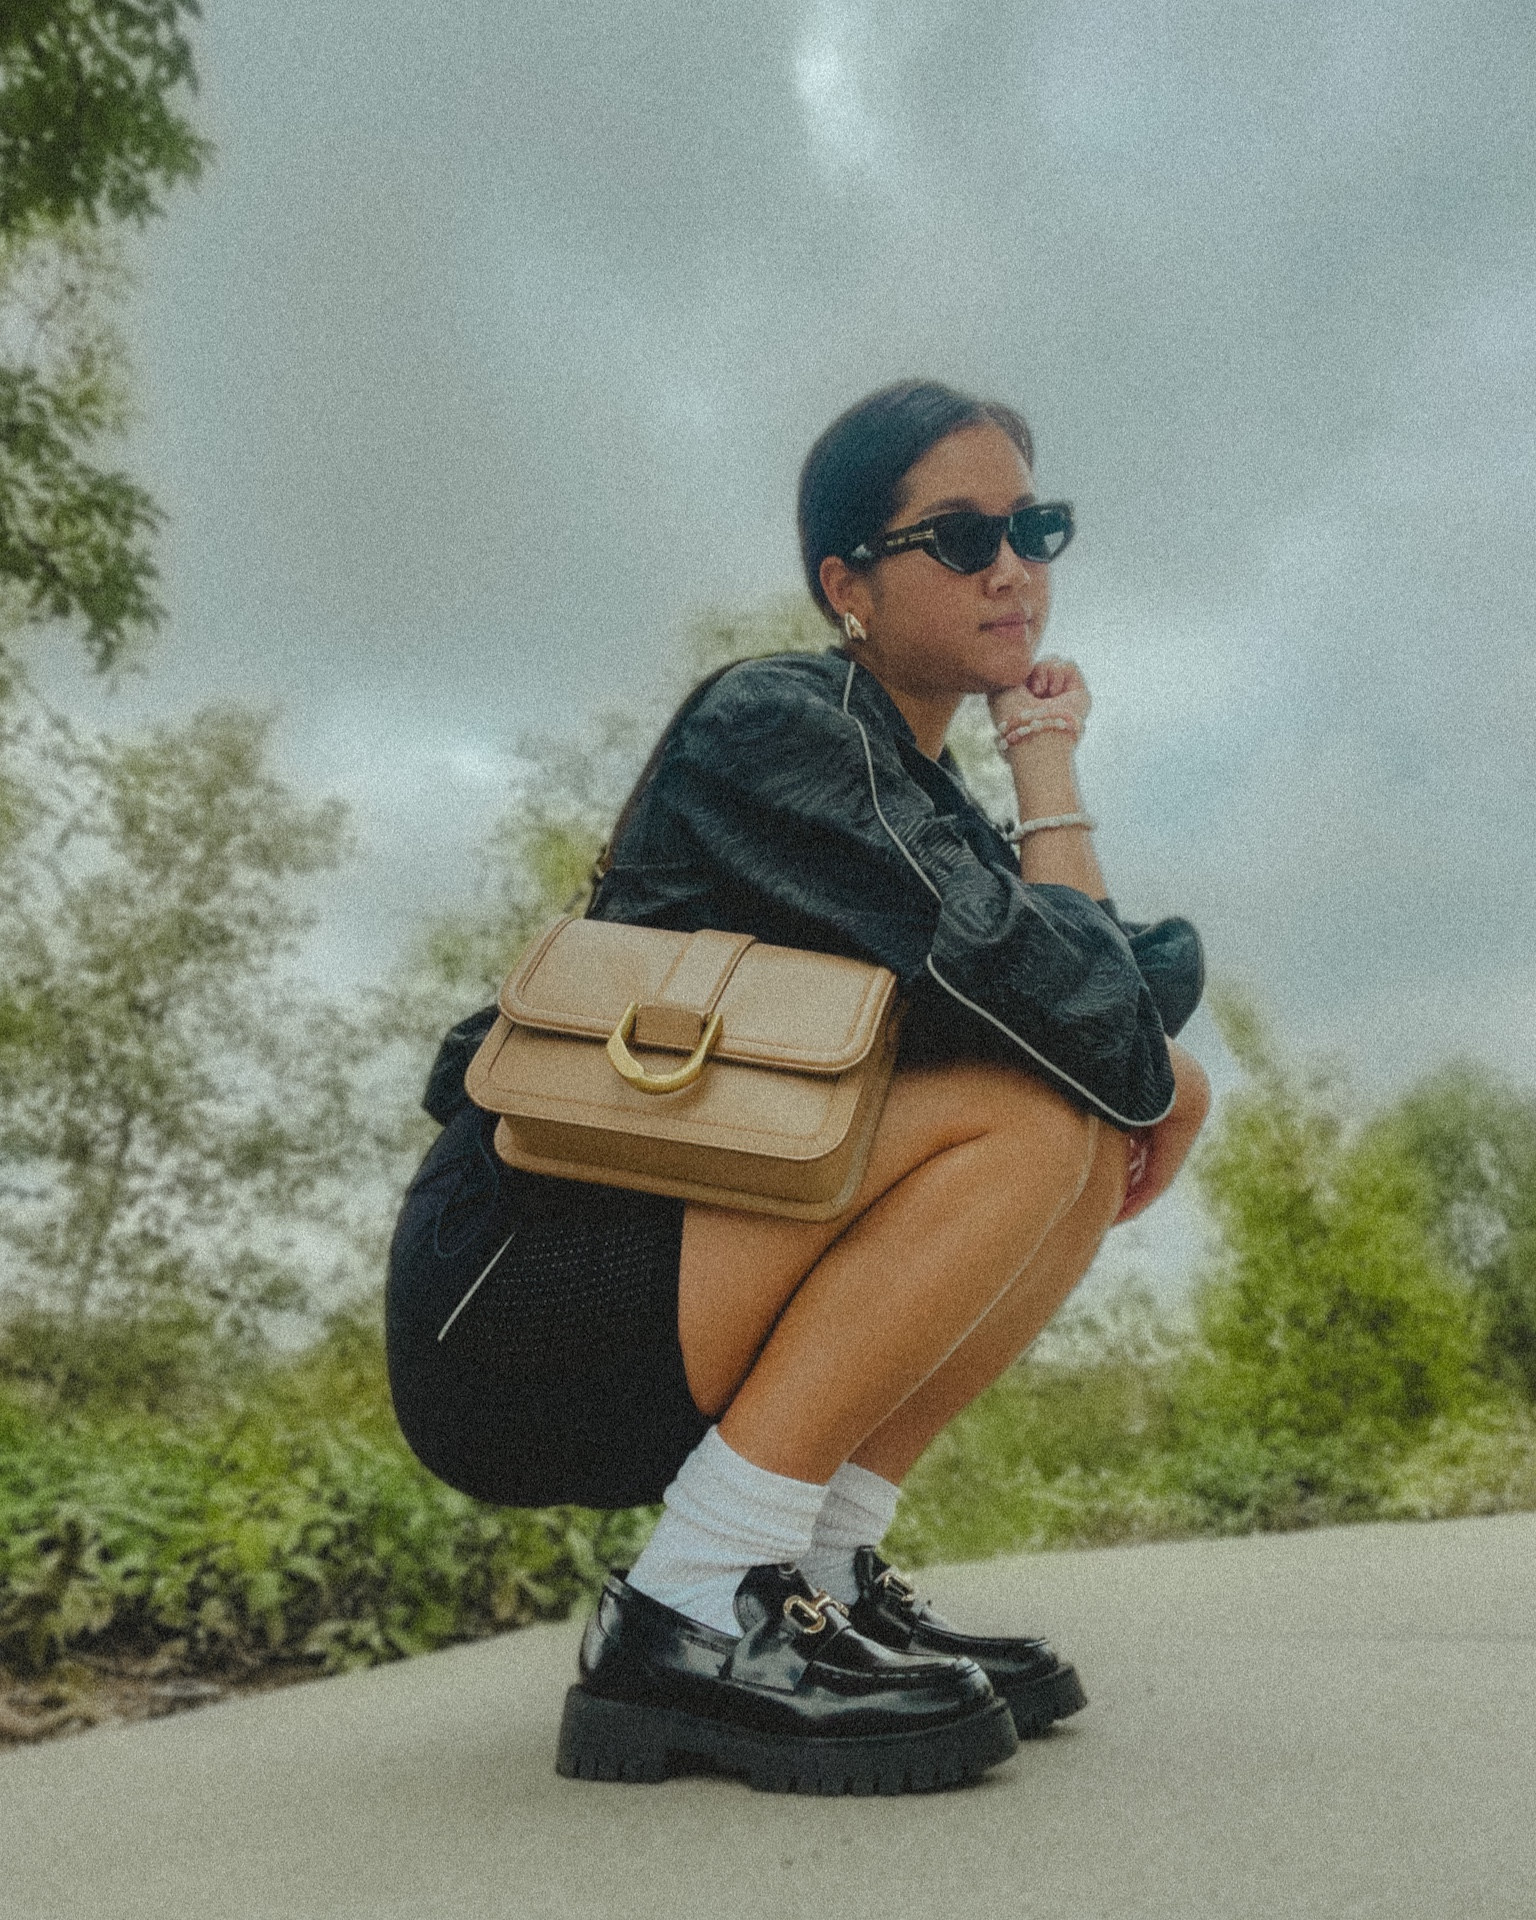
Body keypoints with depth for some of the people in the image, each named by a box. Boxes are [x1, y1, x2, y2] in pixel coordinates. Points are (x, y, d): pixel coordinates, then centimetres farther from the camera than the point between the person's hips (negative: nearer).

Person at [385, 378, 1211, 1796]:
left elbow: (1130, 969, 5)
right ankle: (687, 1619, -18)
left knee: (1095, 1139, 4)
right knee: (1030, 1114, -21)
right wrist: (1148, 1071, -4)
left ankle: (819, 1577, 1)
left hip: (663, 1334, 9)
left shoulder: (939, 808, 17)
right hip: (506, 1293, -8)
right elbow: (1007, 968, -23)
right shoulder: (775, 723, -10)